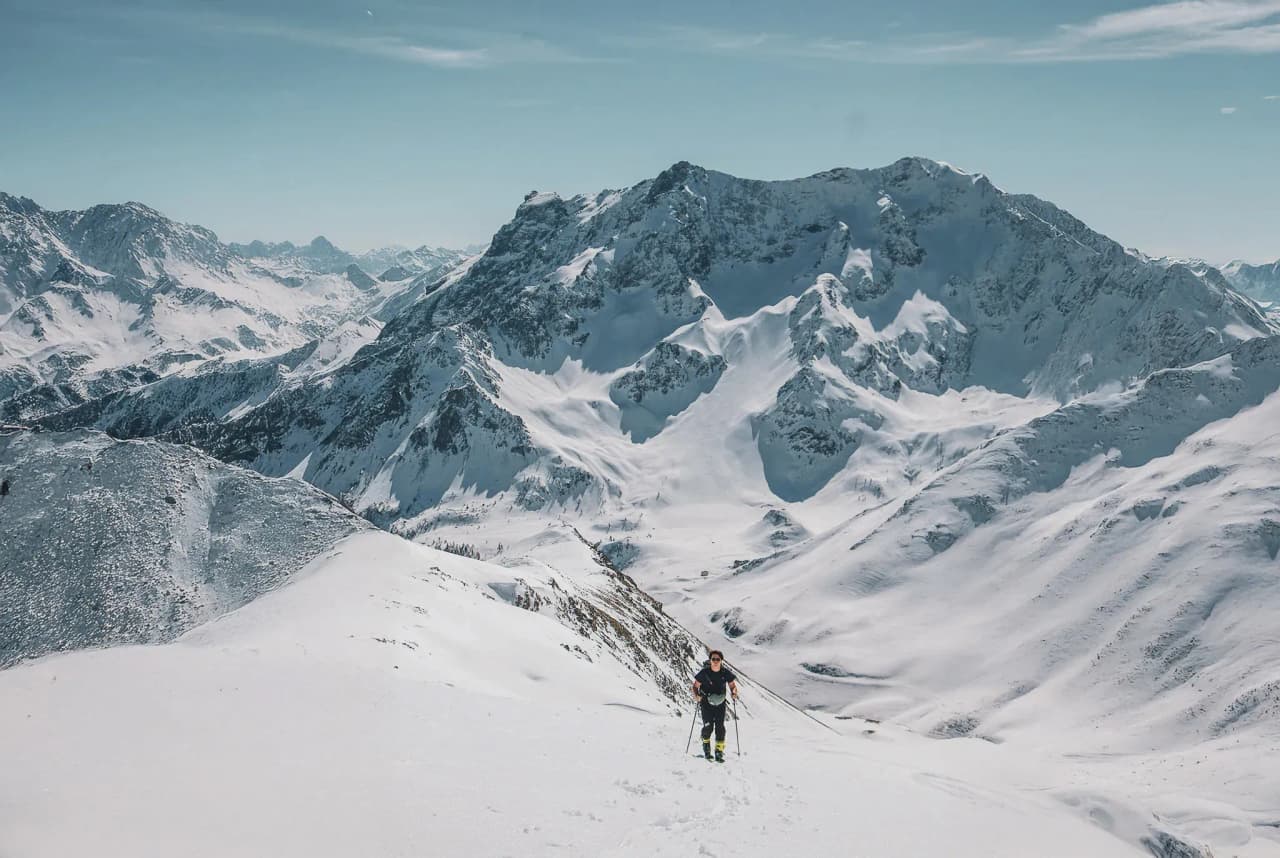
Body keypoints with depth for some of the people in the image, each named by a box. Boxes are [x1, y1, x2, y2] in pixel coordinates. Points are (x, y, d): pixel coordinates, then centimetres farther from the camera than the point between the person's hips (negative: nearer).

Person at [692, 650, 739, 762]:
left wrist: (734, 693, -16)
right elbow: (695, 686, -5)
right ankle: (706, 745, 18)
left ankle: (719, 752, 0)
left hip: (720, 702, 2)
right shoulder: (704, 672, -12)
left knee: (720, 727, -6)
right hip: (706, 702, -2)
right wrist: (696, 695, -23)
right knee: (708, 726, -10)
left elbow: (732, 685, 5)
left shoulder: (726, 673, -6)